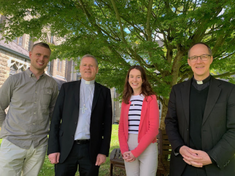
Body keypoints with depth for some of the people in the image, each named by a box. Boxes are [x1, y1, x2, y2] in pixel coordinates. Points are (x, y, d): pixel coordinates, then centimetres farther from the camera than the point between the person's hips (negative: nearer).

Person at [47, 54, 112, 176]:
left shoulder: (104, 92, 5)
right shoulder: (67, 87, 6)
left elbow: (107, 123, 3)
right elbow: (55, 118, 3)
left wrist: (104, 152, -3)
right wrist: (52, 148, -3)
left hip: (91, 150, 0)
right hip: (66, 149, 1)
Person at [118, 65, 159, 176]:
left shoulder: (150, 98, -4)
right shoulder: (125, 100, 7)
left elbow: (154, 128, -10)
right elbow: (122, 127, 7)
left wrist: (136, 152, -12)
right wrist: (124, 150, -6)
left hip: (147, 148, -3)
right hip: (129, 147, 3)